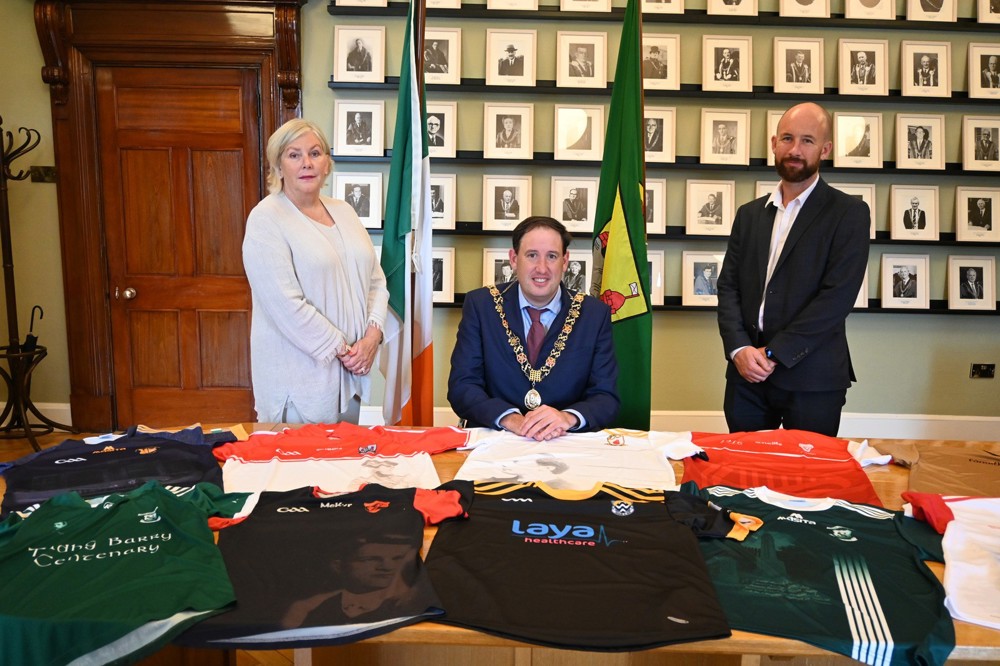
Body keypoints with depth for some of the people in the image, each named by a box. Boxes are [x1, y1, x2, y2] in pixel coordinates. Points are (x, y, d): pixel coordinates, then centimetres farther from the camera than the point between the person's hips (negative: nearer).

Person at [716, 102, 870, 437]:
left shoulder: (850, 213, -2)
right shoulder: (750, 214, 13)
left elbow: (838, 295, -12)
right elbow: (728, 286, 8)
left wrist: (774, 353, -15)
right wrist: (739, 349, -8)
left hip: (812, 380, -4)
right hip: (747, 373, 4)